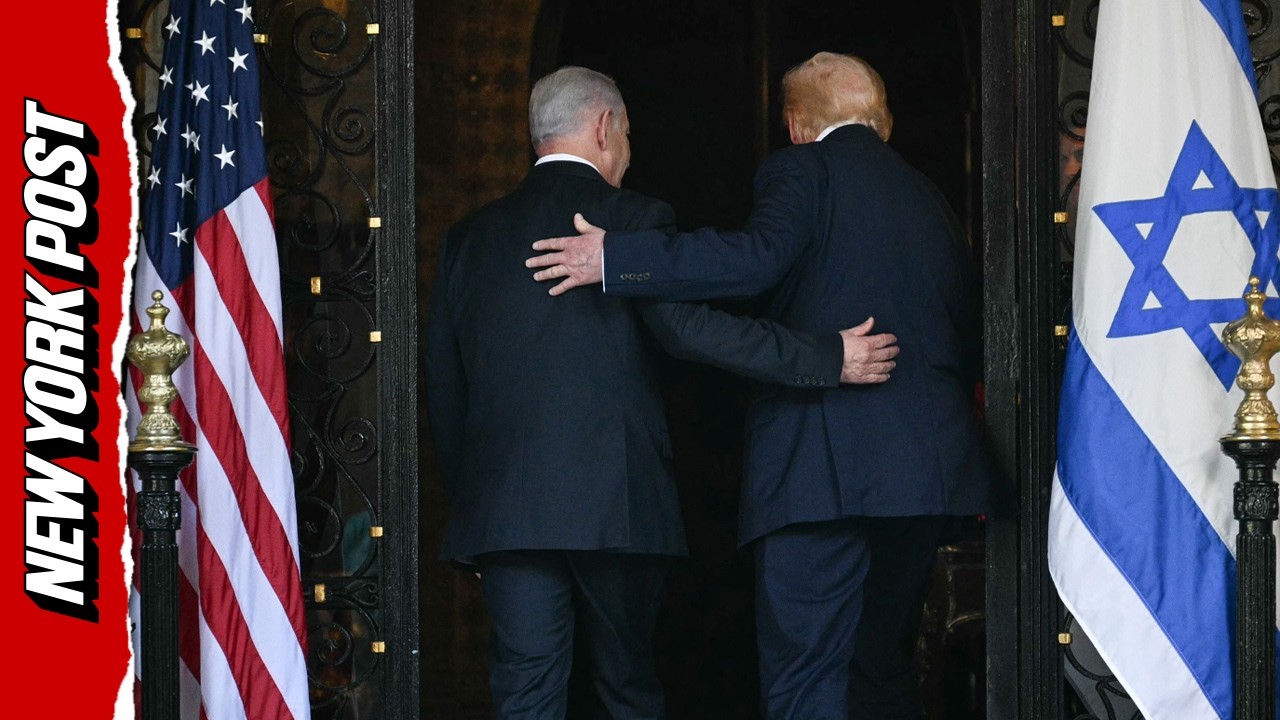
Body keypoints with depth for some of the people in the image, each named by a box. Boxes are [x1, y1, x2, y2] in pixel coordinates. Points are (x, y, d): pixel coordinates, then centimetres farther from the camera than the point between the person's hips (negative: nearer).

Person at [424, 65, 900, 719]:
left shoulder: (470, 237, 12)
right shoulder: (632, 219, -2)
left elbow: (442, 388, 14)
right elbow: (689, 327, -15)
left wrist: (467, 501, 22)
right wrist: (830, 358, -14)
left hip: (502, 509, 3)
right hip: (613, 504, -3)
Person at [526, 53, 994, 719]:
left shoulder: (801, 169, 1)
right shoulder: (929, 199, 22)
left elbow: (756, 259, -18)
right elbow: (970, 342, 19)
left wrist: (613, 258, -16)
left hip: (821, 464, -7)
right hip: (927, 466, 7)